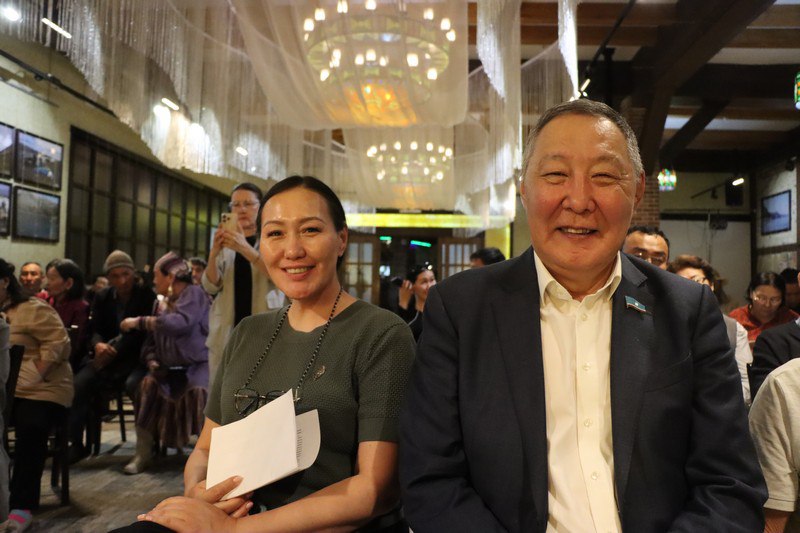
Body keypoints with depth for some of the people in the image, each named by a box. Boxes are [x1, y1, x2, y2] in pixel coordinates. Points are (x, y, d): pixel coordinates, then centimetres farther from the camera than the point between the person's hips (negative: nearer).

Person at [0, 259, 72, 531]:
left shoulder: (32, 309, -3)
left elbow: (58, 344, -10)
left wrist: (35, 375, -19)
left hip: (40, 391, -6)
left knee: (31, 430, -31)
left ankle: (22, 506, -23)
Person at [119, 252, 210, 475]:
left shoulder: (194, 294, -6)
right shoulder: (161, 303, 15)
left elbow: (179, 323, -25)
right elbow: (151, 341, 16)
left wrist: (139, 321, -17)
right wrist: (152, 361, -5)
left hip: (196, 366, -6)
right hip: (169, 369, 6)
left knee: (198, 391, -34)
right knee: (147, 386, -21)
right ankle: (143, 453, -13)